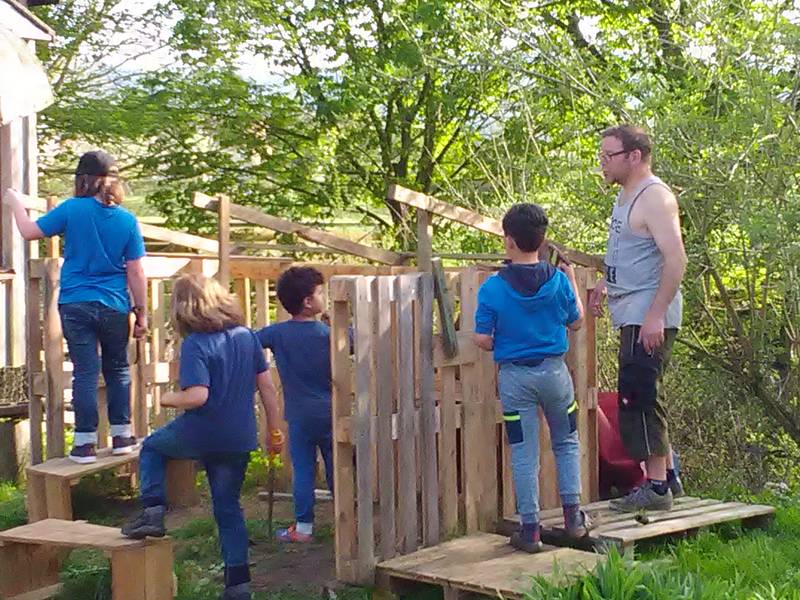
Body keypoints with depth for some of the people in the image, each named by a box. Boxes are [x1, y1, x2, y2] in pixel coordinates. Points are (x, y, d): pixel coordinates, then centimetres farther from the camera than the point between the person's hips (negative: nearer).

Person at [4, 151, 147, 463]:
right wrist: (141, 312, 6)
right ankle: (121, 436, 18)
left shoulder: (71, 209, -7)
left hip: (75, 305, -1)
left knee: (85, 372, 2)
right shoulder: (127, 220, -2)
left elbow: (29, 231, 1)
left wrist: (16, 202, 18)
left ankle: (85, 443, 3)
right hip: (114, 307, 1)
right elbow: (136, 273, -1)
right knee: (117, 369, 15)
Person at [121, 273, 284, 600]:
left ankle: (152, 509, 8)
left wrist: (168, 399, -5)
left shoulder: (194, 344, -15)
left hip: (198, 436, -5)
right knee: (228, 507, 17)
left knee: (151, 447, 25)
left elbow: (197, 395, -25)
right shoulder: (246, 336, 3)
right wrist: (274, 430, 13)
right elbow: (267, 386, 5)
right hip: (238, 441, 5)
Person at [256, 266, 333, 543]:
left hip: (300, 416, 0)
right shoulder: (330, 333, -9)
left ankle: (303, 527, 9)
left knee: (303, 471, 6)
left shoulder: (277, 333, -6)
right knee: (337, 469, 9)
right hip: (330, 413, 0)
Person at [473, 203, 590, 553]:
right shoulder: (559, 281, -6)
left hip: (514, 376, -1)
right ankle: (572, 514, 16)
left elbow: (482, 340, -10)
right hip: (554, 370, 1)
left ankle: (530, 528, 9)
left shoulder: (492, 288, -11)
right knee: (566, 442, 19)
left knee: (524, 454, 5)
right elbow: (576, 321, 8)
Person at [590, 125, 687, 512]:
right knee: (643, 397, 13)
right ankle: (667, 476, 22)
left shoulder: (654, 197, -14)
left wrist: (656, 315, -26)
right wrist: (605, 282, 18)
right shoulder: (626, 196, 17)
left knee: (640, 397, -9)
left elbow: (676, 258, -22)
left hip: (649, 317, -10)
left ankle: (656, 486, -4)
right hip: (632, 316, 10)